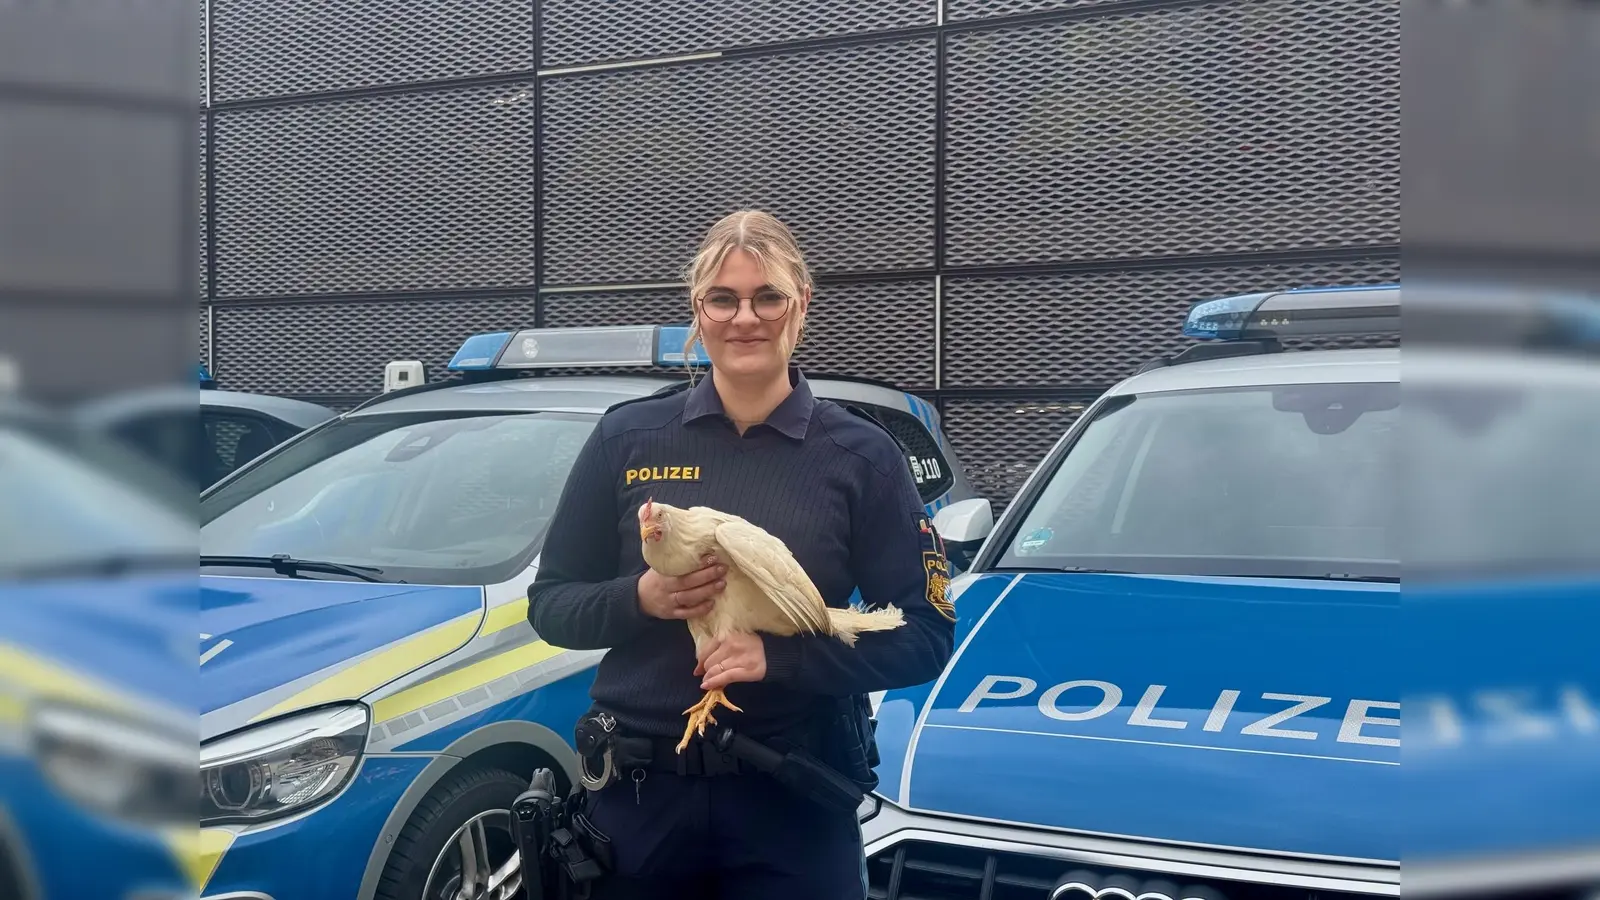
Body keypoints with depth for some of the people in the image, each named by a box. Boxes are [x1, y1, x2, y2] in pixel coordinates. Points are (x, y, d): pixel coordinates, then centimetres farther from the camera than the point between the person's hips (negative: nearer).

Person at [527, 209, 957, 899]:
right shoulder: (628, 438, 2)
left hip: (794, 799, -1)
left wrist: (781, 659, -18)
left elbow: (924, 638, -4)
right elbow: (550, 606, 6)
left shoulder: (861, 455, -1)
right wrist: (640, 599, -14)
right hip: (639, 791, 2)